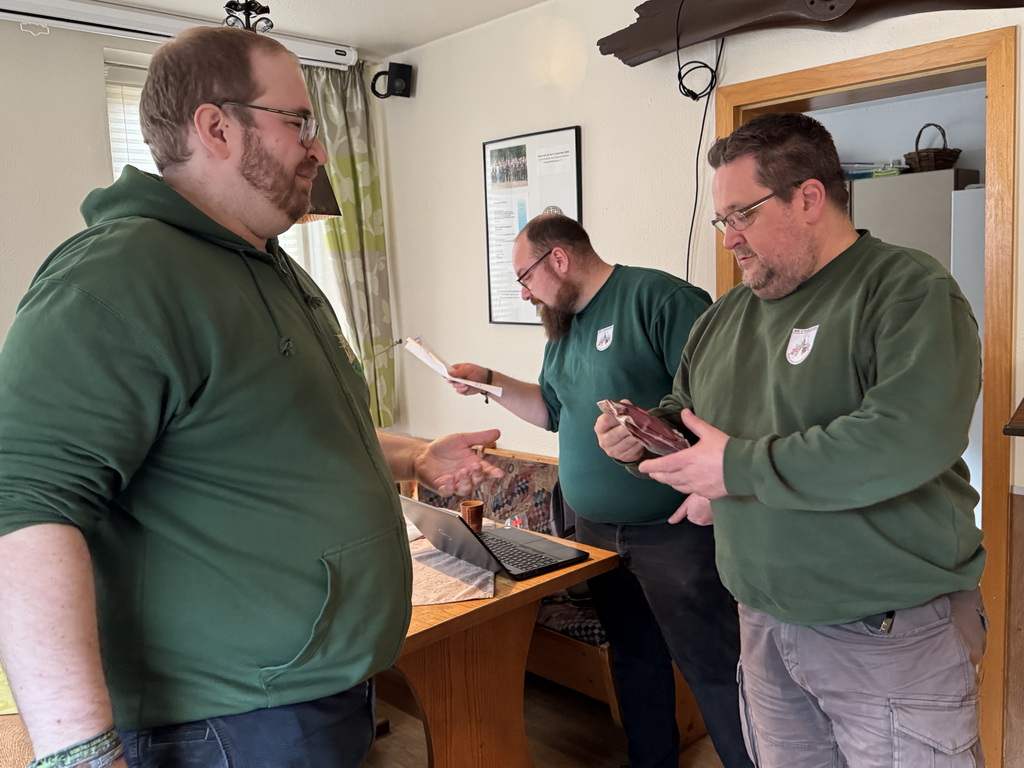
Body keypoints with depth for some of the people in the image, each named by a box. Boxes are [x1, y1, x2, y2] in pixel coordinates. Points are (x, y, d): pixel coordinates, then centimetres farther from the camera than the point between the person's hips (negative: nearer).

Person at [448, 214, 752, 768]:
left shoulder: (660, 299, -15)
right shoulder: (565, 325, 13)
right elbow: (551, 409, 23)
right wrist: (491, 382, 11)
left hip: (672, 529, -8)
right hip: (596, 530, 8)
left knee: (711, 667, 0)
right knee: (634, 658, 20)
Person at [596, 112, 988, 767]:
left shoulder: (909, 290, -13)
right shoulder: (724, 317, 8)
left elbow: (910, 439, -29)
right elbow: (685, 414, 20)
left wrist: (740, 466, -24)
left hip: (893, 634, -6)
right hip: (765, 625, 6)